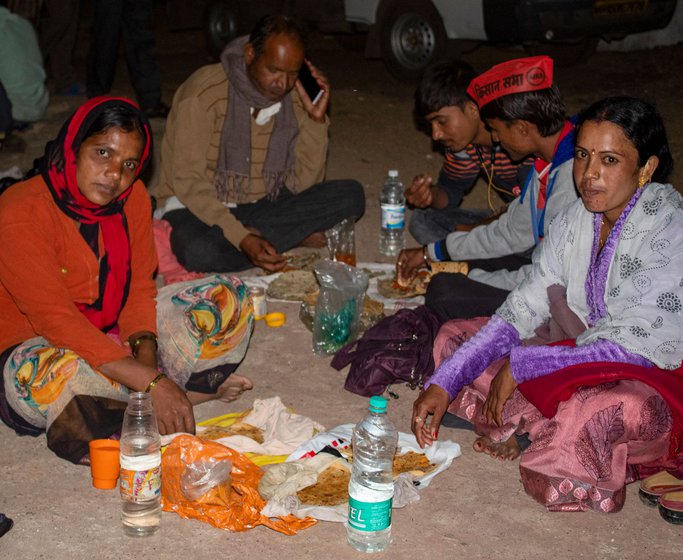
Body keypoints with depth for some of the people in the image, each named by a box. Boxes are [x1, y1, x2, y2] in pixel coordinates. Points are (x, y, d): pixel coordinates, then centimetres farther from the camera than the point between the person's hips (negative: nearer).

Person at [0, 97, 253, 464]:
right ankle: (197, 389, -25)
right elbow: (57, 320, -29)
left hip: (118, 337, 6)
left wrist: (145, 349, -24)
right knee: (36, 375, -43)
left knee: (231, 300, -8)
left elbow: (140, 287, -1)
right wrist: (152, 382, -35)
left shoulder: (132, 197, -3)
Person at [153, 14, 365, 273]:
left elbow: (302, 184, -5)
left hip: (261, 206, 5)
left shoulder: (294, 96, -3)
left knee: (351, 195, -12)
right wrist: (241, 239, -33)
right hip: (198, 207, -4)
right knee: (200, 251, -40)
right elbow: (189, 182, -22)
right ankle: (294, 236, -15)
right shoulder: (205, 92, -19)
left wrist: (316, 119, -16)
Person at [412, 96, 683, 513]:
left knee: (601, 410, -41)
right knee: (455, 337, 0)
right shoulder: (577, 220, 0)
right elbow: (522, 310, 0)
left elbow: (632, 348, -25)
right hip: (585, 358, 7)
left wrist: (519, 366, -21)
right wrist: (445, 382, -10)